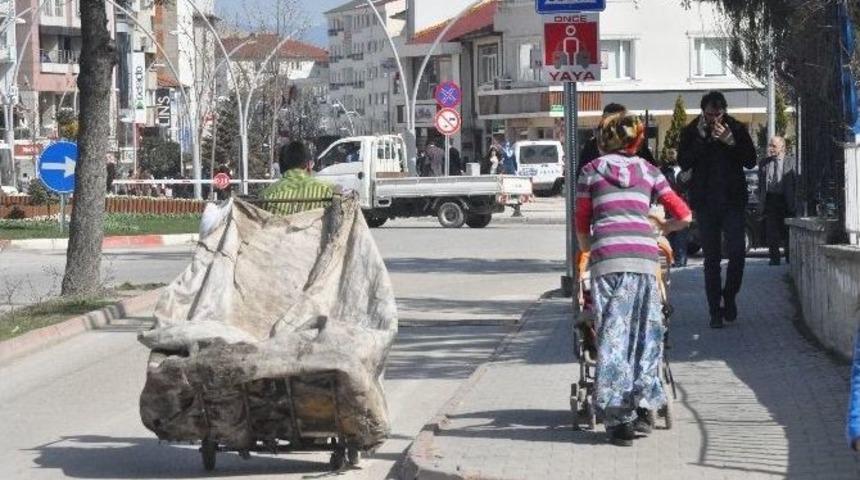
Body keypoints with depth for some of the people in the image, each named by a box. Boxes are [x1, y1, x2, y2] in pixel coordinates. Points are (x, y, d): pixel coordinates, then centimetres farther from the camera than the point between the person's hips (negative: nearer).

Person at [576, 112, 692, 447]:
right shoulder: (648, 171, 20)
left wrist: (587, 249, 38)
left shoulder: (592, 171, 16)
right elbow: (684, 216, 16)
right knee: (646, 332, 11)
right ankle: (643, 408, 10)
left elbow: (582, 224, 18)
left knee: (613, 334, -1)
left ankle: (619, 417, -6)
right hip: (645, 255, 2)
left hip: (608, 257, -2)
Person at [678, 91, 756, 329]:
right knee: (712, 257, 2)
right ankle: (715, 311, 6)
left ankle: (729, 296, 16)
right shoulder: (691, 132, 2)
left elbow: (751, 161, -2)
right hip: (705, 202, 0)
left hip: (733, 200, 0)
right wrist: (701, 139, -16)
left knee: (737, 252, -8)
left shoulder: (738, 129, 2)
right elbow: (683, 162, -7)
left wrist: (731, 142, -15)